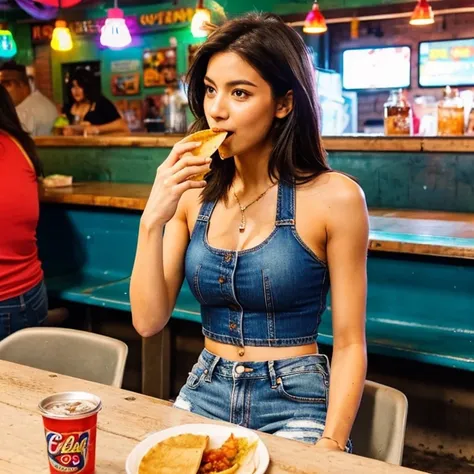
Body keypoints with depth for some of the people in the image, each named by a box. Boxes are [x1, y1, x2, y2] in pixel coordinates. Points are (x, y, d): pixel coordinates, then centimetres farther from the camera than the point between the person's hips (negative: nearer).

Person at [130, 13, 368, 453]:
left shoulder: (333, 197, -13)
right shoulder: (193, 193, -1)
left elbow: (349, 345, -8)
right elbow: (148, 322, -4)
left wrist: (330, 447, -19)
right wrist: (152, 220, -16)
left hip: (295, 402, -3)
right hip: (203, 394, 4)